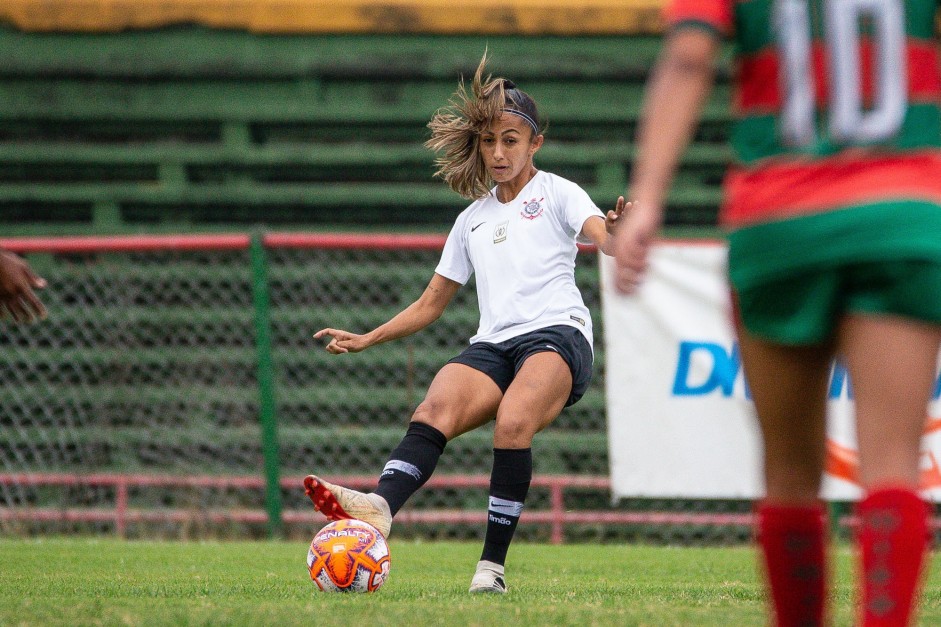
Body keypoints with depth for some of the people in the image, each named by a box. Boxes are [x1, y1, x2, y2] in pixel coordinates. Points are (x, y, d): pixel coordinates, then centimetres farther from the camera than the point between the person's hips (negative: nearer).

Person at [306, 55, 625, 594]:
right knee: (435, 411, -29)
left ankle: (493, 565, -34)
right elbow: (431, 304, 32)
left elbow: (603, 238, -7)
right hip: (492, 344, 4)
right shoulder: (472, 219, 27)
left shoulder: (557, 193, 12)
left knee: (512, 423, -34)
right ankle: (381, 506, -56)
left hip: (557, 332, -4)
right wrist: (366, 340, 21)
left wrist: (615, 232, -32)